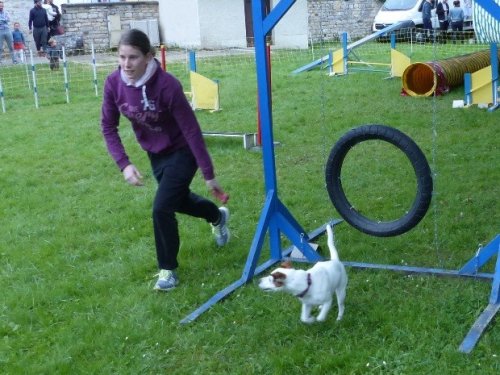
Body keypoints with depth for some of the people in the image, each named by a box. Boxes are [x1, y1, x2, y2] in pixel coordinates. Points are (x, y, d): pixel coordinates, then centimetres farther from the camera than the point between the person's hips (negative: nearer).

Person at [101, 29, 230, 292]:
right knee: (178, 199, 25)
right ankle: (218, 217, 57)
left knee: (161, 208, -16)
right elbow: (108, 127, -7)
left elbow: (191, 130, -26)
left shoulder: (167, 85, -33)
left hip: (181, 151, -6)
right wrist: (124, 164, -19)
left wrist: (208, 174, -21)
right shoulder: (113, 83, -20)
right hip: (154, 153, 6)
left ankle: (167, 270, 8)